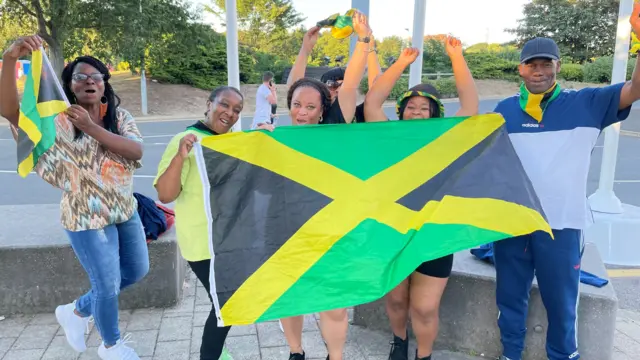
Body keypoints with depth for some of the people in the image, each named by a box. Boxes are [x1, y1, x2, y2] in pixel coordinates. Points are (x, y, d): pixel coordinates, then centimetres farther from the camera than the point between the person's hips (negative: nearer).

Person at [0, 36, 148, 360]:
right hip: (87, 216, -5)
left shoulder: (119, 116, 0)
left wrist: (92, 128, -28)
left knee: (137, 270, 19)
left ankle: (77, 311, 40)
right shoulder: (59, 120, -11)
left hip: (125, 209, 6)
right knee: (108, 285, 4)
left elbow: (136, 151, -17)